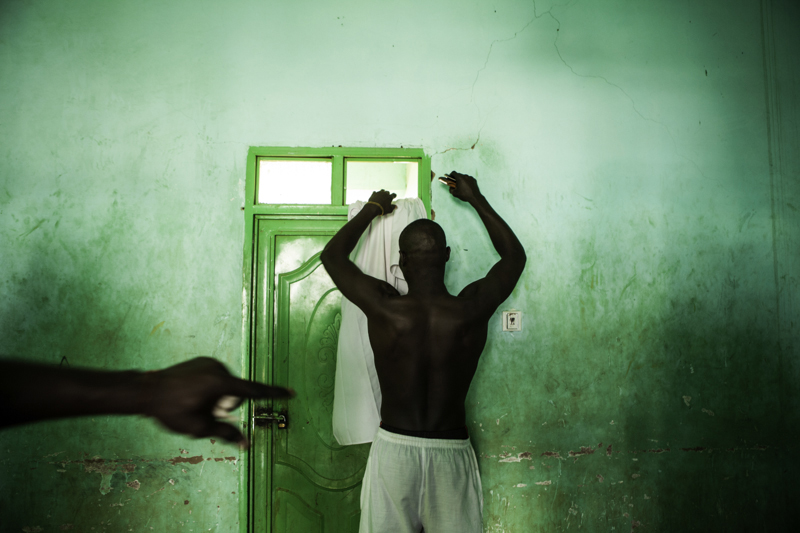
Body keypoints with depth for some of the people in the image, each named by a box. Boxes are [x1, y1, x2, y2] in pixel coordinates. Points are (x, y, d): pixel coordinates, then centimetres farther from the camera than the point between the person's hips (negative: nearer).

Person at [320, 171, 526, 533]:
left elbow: (332, 255, 4)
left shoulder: (384, 309, -13)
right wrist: (475, 198, 15)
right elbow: (515, 255, 9)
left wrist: (372, 209, 16)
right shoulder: (472, 311, -10)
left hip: (393, 448, 0)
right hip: (451, 452, 1)